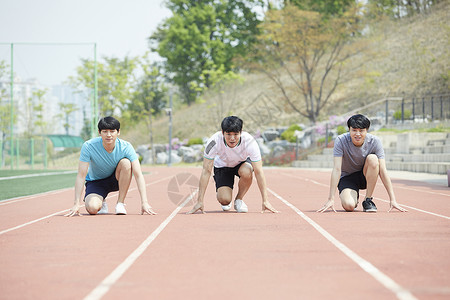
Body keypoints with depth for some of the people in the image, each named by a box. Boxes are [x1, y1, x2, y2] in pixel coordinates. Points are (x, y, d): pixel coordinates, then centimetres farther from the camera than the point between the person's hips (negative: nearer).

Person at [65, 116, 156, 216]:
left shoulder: (126, 147, -23)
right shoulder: (88, 146, -25)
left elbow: (138, 175, -25)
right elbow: (81, 175, -24)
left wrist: (144, 202, -35)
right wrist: (77, 203, -30)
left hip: (117, 179, 1)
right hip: (96, 182, -1)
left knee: (125, 162, -31)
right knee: (92, 208, -32)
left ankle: (120, 203, -15)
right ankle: (102, 203, 8)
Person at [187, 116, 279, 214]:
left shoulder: (250, 142, -35)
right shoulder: (214, 142, -35)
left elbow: (258, 172, -32)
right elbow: (206, 171, -30)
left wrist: (265, 201, -37)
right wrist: (200, 201, -33)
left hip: (242, 163, 0)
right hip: (222, 165, 0)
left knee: (246, 172, -36)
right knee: (224, 200, -22)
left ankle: (239, 200, -6)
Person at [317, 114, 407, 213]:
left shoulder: (375, 141, -19)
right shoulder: (341, 141, -22)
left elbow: (383, 171, -22)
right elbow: (337, 169, -26)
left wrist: (392, 200, -29)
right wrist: (331, 199, -32)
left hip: (365, 176, 1)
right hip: (347, 178, -1)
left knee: (372, 158, -31)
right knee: (349, 206, -31)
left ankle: (368, 200, -16)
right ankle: (354, 196, 10)